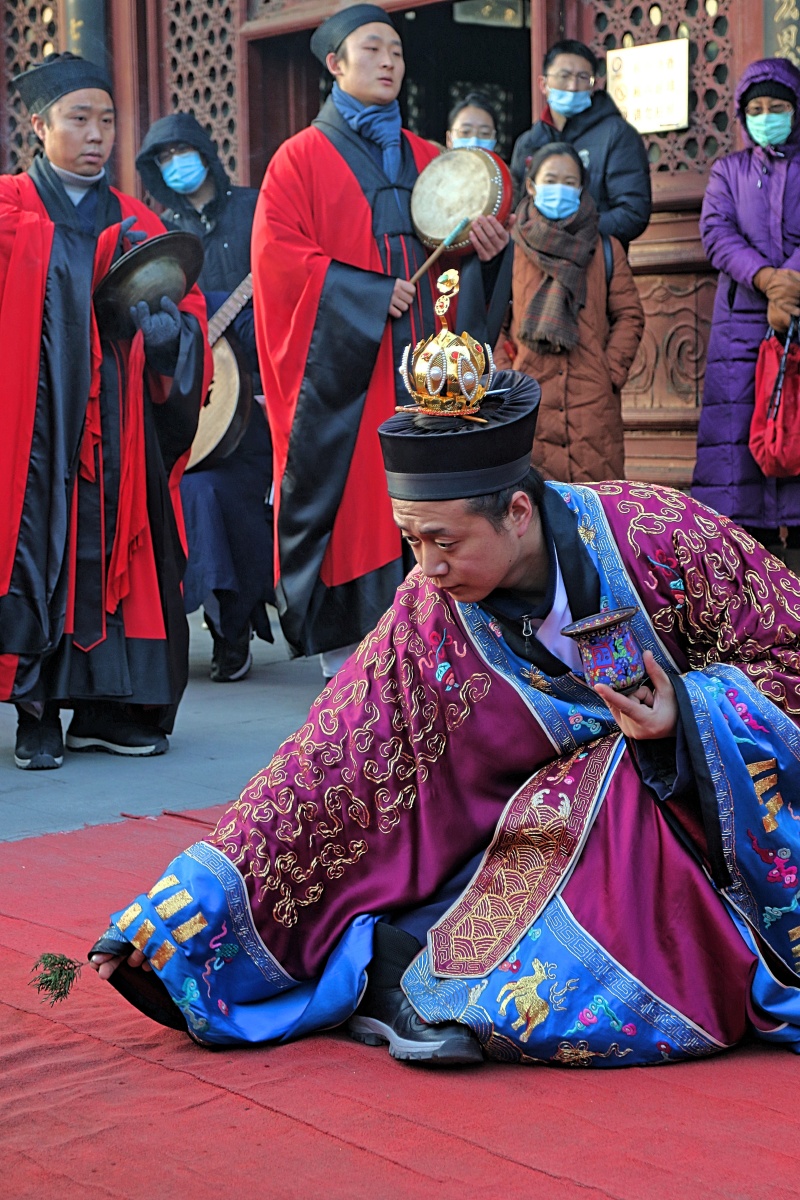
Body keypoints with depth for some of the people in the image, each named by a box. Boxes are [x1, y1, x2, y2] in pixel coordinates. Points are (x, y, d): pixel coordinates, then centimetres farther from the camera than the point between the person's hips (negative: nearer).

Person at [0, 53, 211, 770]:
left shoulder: (137, 226, 15)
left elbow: (186, 319, 10)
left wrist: (158, 321, -10)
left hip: (117, 429, 4)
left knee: (117, 551, 3)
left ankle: (107, 709, 11)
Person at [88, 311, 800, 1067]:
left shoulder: (655, 537, -17)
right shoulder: (427, 621, -13)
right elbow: (326, 764, -13)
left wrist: (685, 718, -25)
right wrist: (173, 919, -18)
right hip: (570, 826, -1)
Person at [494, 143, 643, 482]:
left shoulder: (605, 250, 12)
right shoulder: (510, 248, 8)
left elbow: (629, 315, 11)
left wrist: (612, 372, 0)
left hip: (593, 403, 1)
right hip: (528, 398, -1)